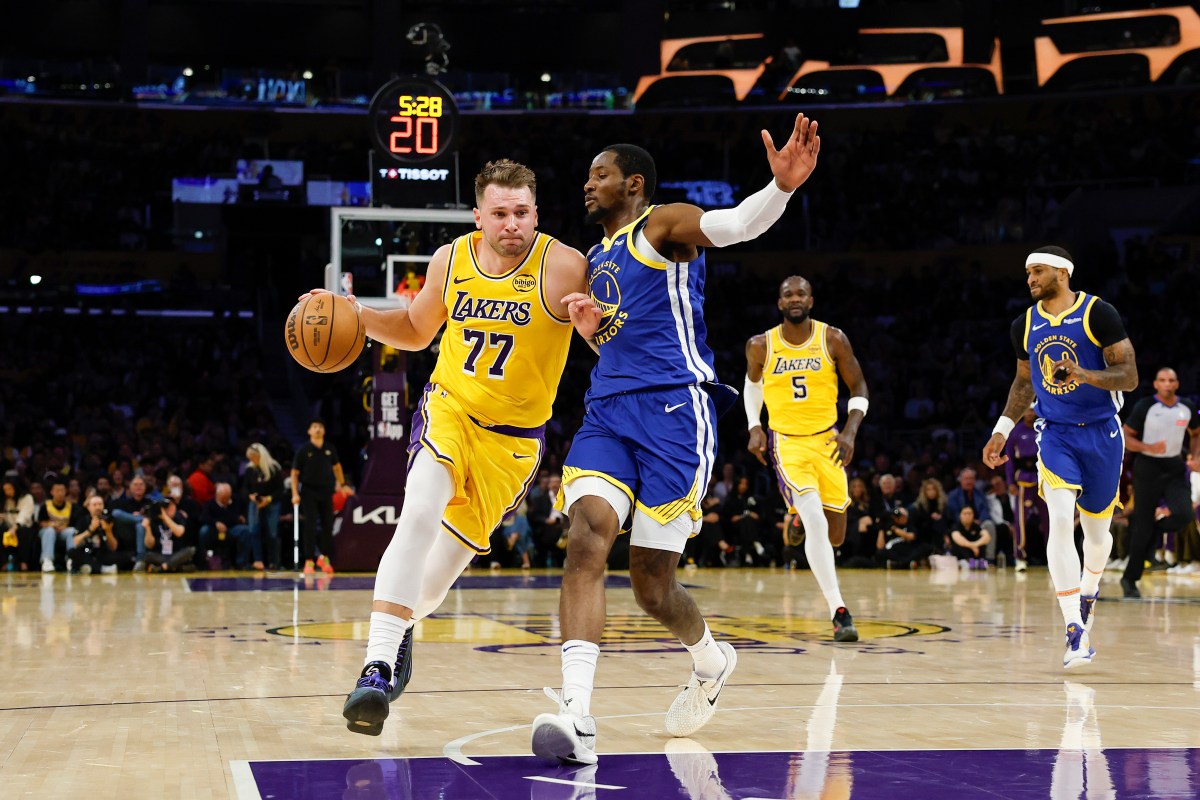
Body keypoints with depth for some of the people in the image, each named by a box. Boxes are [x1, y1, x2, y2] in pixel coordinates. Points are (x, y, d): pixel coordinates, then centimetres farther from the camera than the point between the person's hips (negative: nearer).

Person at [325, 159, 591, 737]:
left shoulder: (562, 267, -17)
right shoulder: (451, 260, -3)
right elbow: (416, 330, 15)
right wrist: (355, 316, -2)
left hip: (512, 438, -1)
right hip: (448, 408, 1)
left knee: (453, 555, 8)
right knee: (420, 514, -26)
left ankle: (401, 626, 41)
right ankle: (379, 665, -27)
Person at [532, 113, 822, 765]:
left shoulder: (665, 226, 2)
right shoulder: (597, 261, 25)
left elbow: (735, 224, -19)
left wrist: (781, 187, -41)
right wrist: (588, 320, 11)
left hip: (673, 408, -6)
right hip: (606, 412, 6)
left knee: (651, 582, -2)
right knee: (587, 534, -21)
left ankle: (710, 660, 32)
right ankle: (576, 717, -27)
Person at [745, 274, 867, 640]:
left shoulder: (833, 339, -6)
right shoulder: (760, 346, -4)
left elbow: (858, 387, 1)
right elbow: (752, 382, 16)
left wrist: (850, 431, -13)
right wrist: (755, 428, 3)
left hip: (827, 440, 2)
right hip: (786, 442, -2)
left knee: (835, 536, 6)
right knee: (815, 522, -23)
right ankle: (839, 612, -21)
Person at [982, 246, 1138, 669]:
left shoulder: (1098, 313, -10)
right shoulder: (1025, 325, 4)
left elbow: (1129, 377, -12)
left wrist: (1083, 374, -29)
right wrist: (1002, 430, 12)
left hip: (1101, 434, -2)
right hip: (1055, 435, 2)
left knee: (1097, 530, 11)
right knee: (1060, 522, -18)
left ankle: (1088, 590, 45)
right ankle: (1076, 632, -19)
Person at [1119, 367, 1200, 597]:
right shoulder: (1144, 406, -10)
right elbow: (1126, 437, -8)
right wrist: (1149, 447, -24)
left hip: (1175, 468, 4)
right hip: (1148, 468, -3)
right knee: (1143, 526, -2)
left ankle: (1156, 528, 15)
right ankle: (1130, 579, 11)